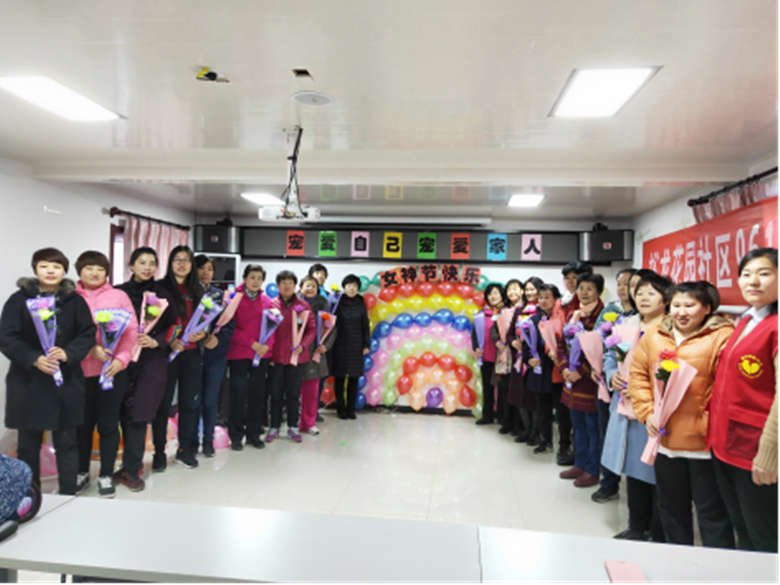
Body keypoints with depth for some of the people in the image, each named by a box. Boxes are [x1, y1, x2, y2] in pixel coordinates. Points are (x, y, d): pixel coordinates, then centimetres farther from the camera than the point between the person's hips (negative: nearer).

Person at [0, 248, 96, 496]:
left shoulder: (75, 301, 3)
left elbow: (88, 334, 1)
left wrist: (68, 353, -18)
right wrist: (34, 359, -20)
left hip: (66, 381, 0)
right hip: (27, 382, 0)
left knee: (67, 442, 7)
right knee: (28, 443, 10)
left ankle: (69, 494, 17)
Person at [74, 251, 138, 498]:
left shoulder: (119, 296, 5)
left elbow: (132, 330, 0)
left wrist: (121, 359, -12)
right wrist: (91, 348, -18)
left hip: (114, 369, 0)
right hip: (81, 369, 1)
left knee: (108, 423, 5)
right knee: (82, 422, 10)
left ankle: (106, 475, 17)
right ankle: (82, 472, 28)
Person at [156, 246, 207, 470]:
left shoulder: (198, 291, 12)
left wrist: (202, 334, -6)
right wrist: (169, 340, -19)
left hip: (192, 354, 4)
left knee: (188, 402, 8)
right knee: (163, 403, 2)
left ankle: (184, 449, 21)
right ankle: (159, 452, 16)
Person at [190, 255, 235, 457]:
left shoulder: (221, 295, 9)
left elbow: (230, 324, 5)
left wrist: (218, 338, -12)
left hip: (216, 353, 2)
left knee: (211, 398, 7)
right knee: (194, 399, 3)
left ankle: (208, 440, 19)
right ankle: (193, 440, 18)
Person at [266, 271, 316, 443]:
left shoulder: (303, 306, 2)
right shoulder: (271, 305, 1)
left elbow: (312, 329, 4)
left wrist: (303, 345, -9)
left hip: (296, 356, 0)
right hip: (275, 356, 0)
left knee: (294, 393, 9)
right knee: (275, 393, 8)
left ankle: (293, 427, 22)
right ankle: (274, 427, 20)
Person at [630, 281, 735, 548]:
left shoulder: (722, 336, -10)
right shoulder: (654, 337, 6)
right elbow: (638, 375, 7)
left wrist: (709, 424, -18)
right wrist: (647, 413, -3)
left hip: (704, 443, -5)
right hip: (665, 439, 6)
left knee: (711, 513, 8)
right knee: (671, 508, 20)